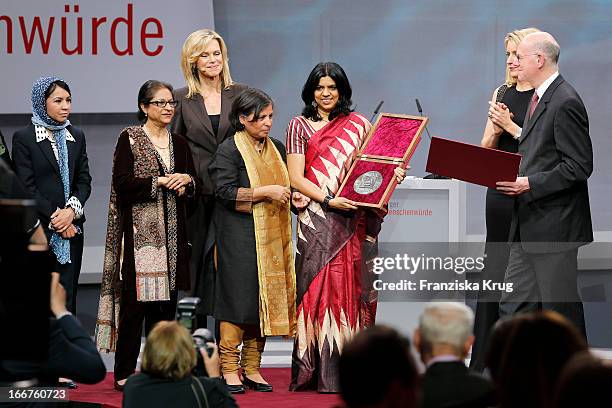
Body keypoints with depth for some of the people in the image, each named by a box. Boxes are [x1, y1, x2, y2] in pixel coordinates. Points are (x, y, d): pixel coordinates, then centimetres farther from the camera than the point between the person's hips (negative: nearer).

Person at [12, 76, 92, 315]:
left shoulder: (76, 137, 13)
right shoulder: (24, 138, -3)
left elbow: (84, 181, 10)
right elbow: (26, 187, -7)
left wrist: (72, 210, -7)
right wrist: (54, 217, -10)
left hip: (71, 228, 5)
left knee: (67, 295, 2)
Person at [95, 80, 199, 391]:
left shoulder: (179, 143, 16)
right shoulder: (129, 139, -1)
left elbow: (195, 186, 16)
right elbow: (123, 183, -11)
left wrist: (186, 180, -6)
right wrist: (162, 182, -12)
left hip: (171, 232, 5)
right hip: (139, 231, -5)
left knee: (166, 298, 3)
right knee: (136, 297, -8)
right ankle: (124, 372, -4)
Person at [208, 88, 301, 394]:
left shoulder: (276, 149, 16)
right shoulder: (229, 150, -5)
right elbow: (224, 191, -14)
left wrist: (293, 197, 6)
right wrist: (264, 192, -16)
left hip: (271, 237, 6)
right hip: (238, 237, -6)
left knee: (265, 299, 4)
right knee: (238, 299, -9)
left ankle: (252, 368, 11)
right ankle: (229, 369, -4)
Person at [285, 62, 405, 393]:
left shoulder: (359, 125, 13)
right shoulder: (300, 126, 7)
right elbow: (296, 178, -1)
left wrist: (394, 175, -11)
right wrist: (330, 199, -13)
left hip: (355, 223, 2)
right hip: (317, 221, -2)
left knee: (353, 290, -2)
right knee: (320, 289, -5)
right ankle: (319, 373, -4)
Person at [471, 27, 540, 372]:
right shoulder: (502, 94, 13)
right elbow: (486, 149, 14)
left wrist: (511, 127, -15)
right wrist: (495, 128, -6)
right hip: (500, 192, 6)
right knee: (493, 277, 7)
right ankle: (481, 363, 10)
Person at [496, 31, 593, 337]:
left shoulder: (566, 102, -16)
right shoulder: (539, 98, 16)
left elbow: (579, 166, -19)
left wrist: (530, 184, -20)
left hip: (556, 227, -10)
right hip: (529, 227, 10)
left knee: (562, 309, -1)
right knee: (513, 306, 8)